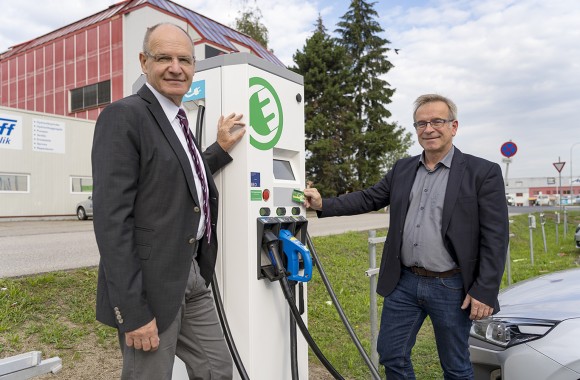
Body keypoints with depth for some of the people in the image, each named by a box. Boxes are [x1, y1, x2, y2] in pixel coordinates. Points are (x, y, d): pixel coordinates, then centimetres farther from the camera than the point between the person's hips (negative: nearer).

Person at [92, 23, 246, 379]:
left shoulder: (178, 120, 12)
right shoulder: (124, 115, -13)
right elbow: (112, 218, -19)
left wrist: (221, 149, 13)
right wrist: (132, 310, -20)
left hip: (192, 274, 8)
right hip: (151, 283, -8)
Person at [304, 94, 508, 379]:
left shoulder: (483, 172, -8)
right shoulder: (402, 169, 7)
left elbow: (495, 238, -10)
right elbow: (368, 199, 8)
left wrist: (484, 292, -14)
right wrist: (323, 204, -5)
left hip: (451, 288, -4)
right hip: (404, 283, 4)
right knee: (391, 355, 14)